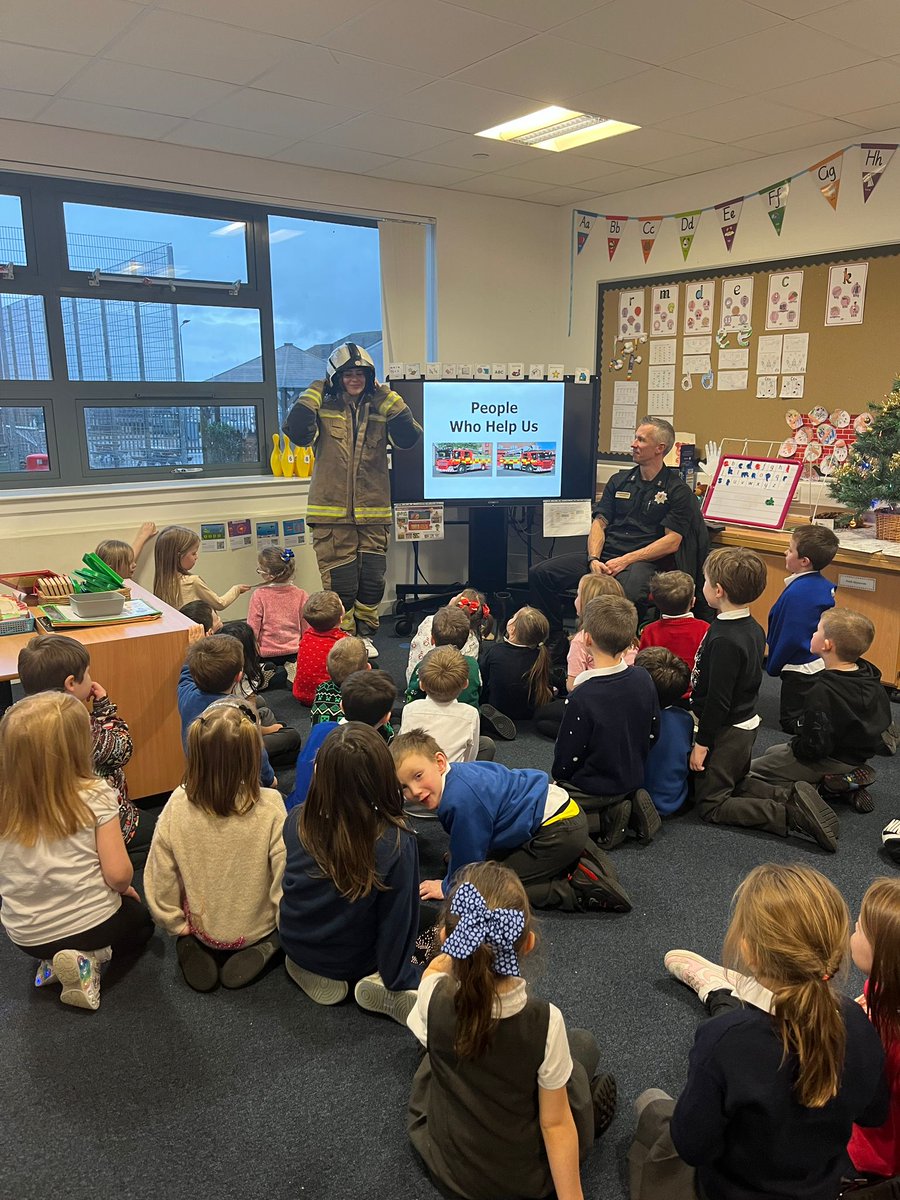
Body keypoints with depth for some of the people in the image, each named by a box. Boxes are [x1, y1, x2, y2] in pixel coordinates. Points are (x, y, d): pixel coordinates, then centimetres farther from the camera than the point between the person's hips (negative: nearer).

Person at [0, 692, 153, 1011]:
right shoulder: (95, 796, -23)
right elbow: (118, 874, -21)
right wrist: (124, 888, 2)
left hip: (26, 936, 5)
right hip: (92, 924, -5)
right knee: (141, 920, 30)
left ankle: (51, 960, 8)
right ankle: (89, 958, 1)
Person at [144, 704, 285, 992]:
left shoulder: (178, 804, -20)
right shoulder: (269, 806, -27)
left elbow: (160, 878, -12)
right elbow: (285, 875, -21)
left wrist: (177, 926, 6)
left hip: (201, 928, 3)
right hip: (256, 927, -3)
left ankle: (192, 947, 7)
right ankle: (264, 948, 2)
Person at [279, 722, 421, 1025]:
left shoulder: (296, 822, -25)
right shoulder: (398, 844, -36)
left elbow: (288, 884, -4)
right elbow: (397, 921, -24)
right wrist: (397, 980, -5)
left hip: (293, 945, 4)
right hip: (353, 963, -4)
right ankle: (382, 985, 4)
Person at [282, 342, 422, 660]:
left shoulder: (379, 408, 9)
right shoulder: (324, 407, 2)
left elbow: (408, 437, -5)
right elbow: (298, 432, -16)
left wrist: (387, 397, -5)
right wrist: (314, 392, -9)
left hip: (373, 513, 3)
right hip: (332, 513, -3)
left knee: (372, 580, 9)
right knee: (340, 584, -1)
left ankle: (365, 635, 28)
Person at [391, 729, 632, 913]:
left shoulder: (461, 801, -28)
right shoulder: (456, 773, 1)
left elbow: (468, 860, -14)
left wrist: (448, 888, 3)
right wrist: (451, 878, 20)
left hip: (558, 829, -10)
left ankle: (582, 890, -10)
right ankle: (580, 858, 16)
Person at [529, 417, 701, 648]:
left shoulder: (677, 490, 4)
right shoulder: (619, 480, 20)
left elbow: (672, 542, -5)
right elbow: (599, 522, 12)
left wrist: (626, 560, -13)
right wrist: (594, 559, -7)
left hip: (644, 562, -5)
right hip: (604, 556, 5)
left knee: (630, 593, -42)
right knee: (539, 574, -13)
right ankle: (555, 641, 0)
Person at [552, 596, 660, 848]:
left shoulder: (582, 697, -27)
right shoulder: (643, 679, -8)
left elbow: (568, 756, -17)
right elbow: (652, 732, 4)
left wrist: (558, 776, 4)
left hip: (592, 790, -7)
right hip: (633, 780, 7)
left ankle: (602, 821, -5)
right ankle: (630, 807, 8)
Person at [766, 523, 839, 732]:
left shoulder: (796, 593, -26)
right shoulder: (825, 586, 1)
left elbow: (789, 637, -21)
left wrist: (772, 666, -6)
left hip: (801, 670, -9)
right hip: (822, 663, 9)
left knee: (791, 723, 4)